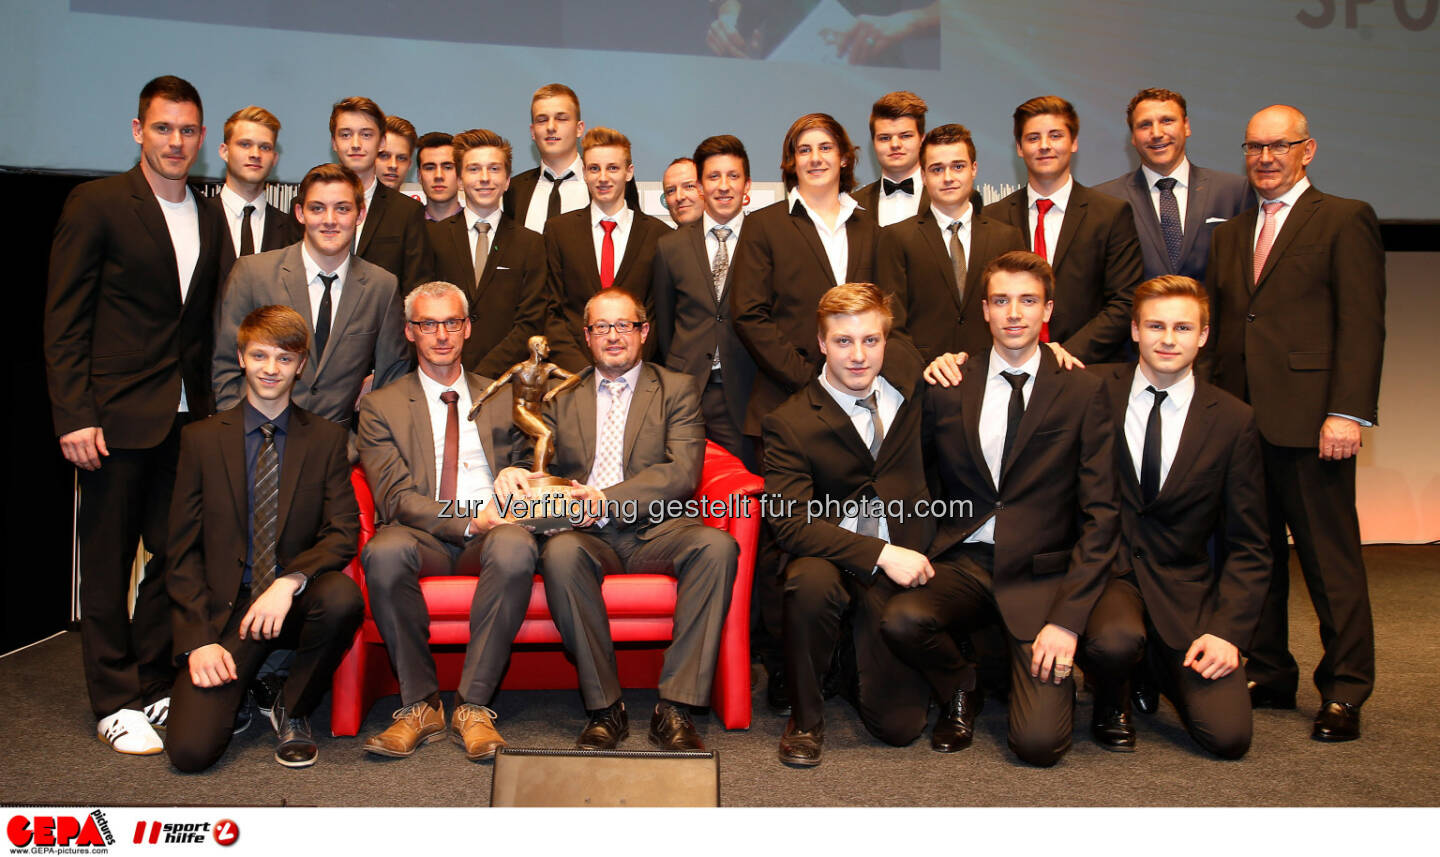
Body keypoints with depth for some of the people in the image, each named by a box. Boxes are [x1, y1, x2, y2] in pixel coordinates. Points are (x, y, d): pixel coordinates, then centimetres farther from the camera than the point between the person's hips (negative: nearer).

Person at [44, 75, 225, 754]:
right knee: (107, 563, 5)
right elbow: (64, 321, -6)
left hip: (187, 418, 5)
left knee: (176, 556, 7)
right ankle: (115, 703, 17)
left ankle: (154, 687, 22)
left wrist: (210, 409, 8)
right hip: (118, 417, -5)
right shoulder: (97, 204, -3)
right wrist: (73, 415, -12)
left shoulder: (209, 219, 13)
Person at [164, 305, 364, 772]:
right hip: (227, 606, 0)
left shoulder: (327, 439, 5)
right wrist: (198, 640, -7)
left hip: (296, 599, 1)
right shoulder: (201, 439, 5)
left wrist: (289, 581, -23)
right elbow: (182, 551, 4)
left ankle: (293, 711, -7)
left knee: (343, 597, -36)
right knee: (190, 750, -18)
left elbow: (343, 532, -4)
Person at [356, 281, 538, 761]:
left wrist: (504, 505, -7)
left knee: (516, 546, -36)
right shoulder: (381, 407, 13)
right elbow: (395, 497, 0)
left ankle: (473, 707, -26)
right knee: (384, 552, -36)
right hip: (423, 537, 0)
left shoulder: (503, 398, 21)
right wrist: (467, 520, -16)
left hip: (489, 533, 1)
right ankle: (420, 705, -19)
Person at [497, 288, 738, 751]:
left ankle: (675, 708, -26)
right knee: (560, 552, -34)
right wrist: (515, 474, -10)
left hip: (656, 528, -1)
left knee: (717, 545, -32)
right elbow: (536, 463, 17)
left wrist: (609, 500, -16)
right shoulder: (562, 396, 21)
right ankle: (604, 707, -22)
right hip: (585, 534, 1)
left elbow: (682, 474, -2)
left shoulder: (676, 390, 12)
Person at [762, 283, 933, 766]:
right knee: (811, 580, -40)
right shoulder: (791, 424, -11)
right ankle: (805, 717, -13)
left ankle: (865, 662, 29)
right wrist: (879, 554, -27)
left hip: (904, 560, 3)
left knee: (899, 725, -8)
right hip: (833, 558, -2)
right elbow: (790, 523, -20)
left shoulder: (906, 367, 2)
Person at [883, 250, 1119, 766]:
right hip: (963, 564, 2)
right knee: (901, 619, -31)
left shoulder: (1083, 391, 0)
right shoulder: (946, 389, 5)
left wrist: (1067, 618, -13)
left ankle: (1053, 677, 20)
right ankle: (961, 691, 5)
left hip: (1041, 572, -2)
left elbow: (1101, 513, -4)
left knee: (1038, 744, -18)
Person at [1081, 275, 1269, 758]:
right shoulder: (1095, 391, -1)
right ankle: (1112, 703, 3)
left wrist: (1227, 630, -8)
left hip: (1183, 586, 2)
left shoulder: (1233, 420, 2)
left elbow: (1247, 546, 3)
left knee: (1228, 734, -13)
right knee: (1116, 639, -36)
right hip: (1105, 570, -2)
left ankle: (1164, 664, 22)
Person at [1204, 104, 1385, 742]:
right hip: (1241, 420, 6)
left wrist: (1348, 411, -16)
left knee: (1330, 557, 1)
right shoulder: (1230, 234, 20)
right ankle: (1268, 674, 22)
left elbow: (1362, 323, -6)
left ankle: (1344, 692, 11)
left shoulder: (1345, 220, 2)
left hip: (1309, 420, -5)